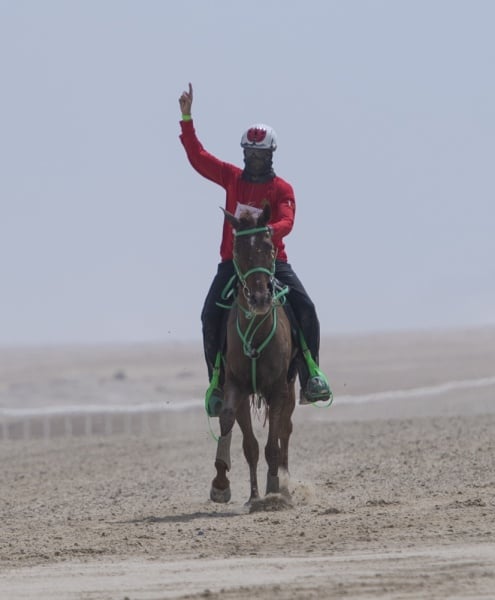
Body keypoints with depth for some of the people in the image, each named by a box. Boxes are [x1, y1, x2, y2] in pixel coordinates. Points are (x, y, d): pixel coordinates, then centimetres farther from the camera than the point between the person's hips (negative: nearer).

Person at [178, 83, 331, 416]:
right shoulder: (231, 178, 9)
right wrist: (187, 118, 1)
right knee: (211, 315, -16)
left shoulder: (282, 188, 2)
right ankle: (216, 381, -8)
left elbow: (287, 221, -14)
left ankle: (311, 375, -15)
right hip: (233, 260, 2)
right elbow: (197, 156, 7)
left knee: (305, 307, -20)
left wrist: (271, 230, -37)